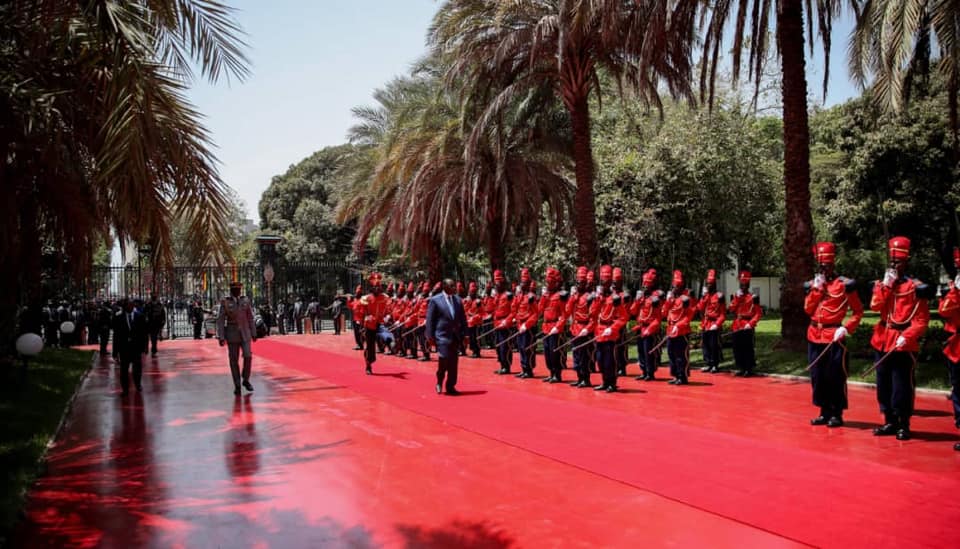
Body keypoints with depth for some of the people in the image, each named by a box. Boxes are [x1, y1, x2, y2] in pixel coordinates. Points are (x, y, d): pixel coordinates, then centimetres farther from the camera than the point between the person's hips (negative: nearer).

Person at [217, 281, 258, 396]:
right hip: (232, 334, -2)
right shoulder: (225, 302, -6)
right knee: (234, 360, 2)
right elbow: (220, 320, -8)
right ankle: (237, 385, 13)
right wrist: (221, 337, -14)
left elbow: (250, 318, 7)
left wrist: (254, 334, 8)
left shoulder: (245, 301, 2)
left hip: (245, 334, 2)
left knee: (248, 356, -10)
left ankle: (246, 380, 11)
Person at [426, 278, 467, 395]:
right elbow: (430, 319, -4)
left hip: (456, 336, 5)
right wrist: (430, 336, -8)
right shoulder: (435, 300, -4)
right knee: (444, 358, -14)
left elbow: (463, 318, 12)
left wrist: (464, 334, 7)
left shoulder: (458, 300, 9)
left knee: (453, 362, 5)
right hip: (442, 335, -4)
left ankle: (450, 387, 16)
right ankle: (439, 381, 12)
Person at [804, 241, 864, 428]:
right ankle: (825, 412, 19)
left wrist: (846, 328, -14)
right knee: (818, 377, 8)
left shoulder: (844, 284, -4)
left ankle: (837, 414, 10)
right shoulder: (812, 284, 10)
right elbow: (808, 309, 1)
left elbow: (858, 311, -1)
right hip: (814, 336, 5)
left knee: (836, 377, 0)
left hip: (834, 336, -5)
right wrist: (817, 288, -5)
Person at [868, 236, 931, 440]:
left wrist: (907, 336, -18)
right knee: (883, 384, 10)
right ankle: (890, 422, 22)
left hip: (904, 343, -5)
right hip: (883, 341, 5)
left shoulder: (915, 287, -4)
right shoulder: (882, 284, 10)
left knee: (902, 386, -2)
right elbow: (875, 306, -6)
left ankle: (904, 425, 10)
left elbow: (922, 320, -7)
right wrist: (887, 284, -10)